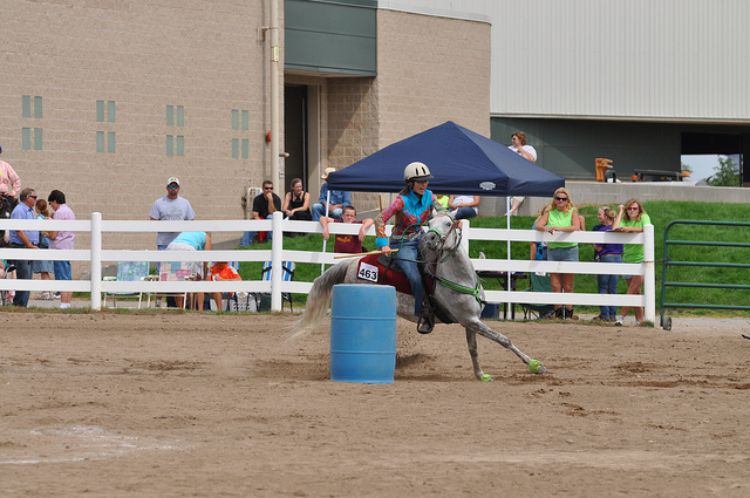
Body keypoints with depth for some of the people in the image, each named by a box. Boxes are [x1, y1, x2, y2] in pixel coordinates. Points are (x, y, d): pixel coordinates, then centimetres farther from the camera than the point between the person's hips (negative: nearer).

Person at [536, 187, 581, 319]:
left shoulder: (572, 212, 2)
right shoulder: (549, 213, 8)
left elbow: (576, 227, -15)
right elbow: (538, 225, -4)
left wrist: (558, 228, -26)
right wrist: (545, 228, -27)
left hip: (569, 250, -2)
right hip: (552, 250, 2)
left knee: (568, 287, 1)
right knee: (555, 286, 0)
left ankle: (569, 313, 7)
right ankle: (558, 313, 7)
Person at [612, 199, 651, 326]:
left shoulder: (644, 217, 0)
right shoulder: (624, 220, 7)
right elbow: (615, 228, -12)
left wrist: (630, 229, -26)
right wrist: (621, 211, -4)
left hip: (642, 259, -4)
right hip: (628, 259, 4)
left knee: (632, 291, -13)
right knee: (636, 292, 9)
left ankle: (622, 317, -14)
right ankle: (639, 320, 14)